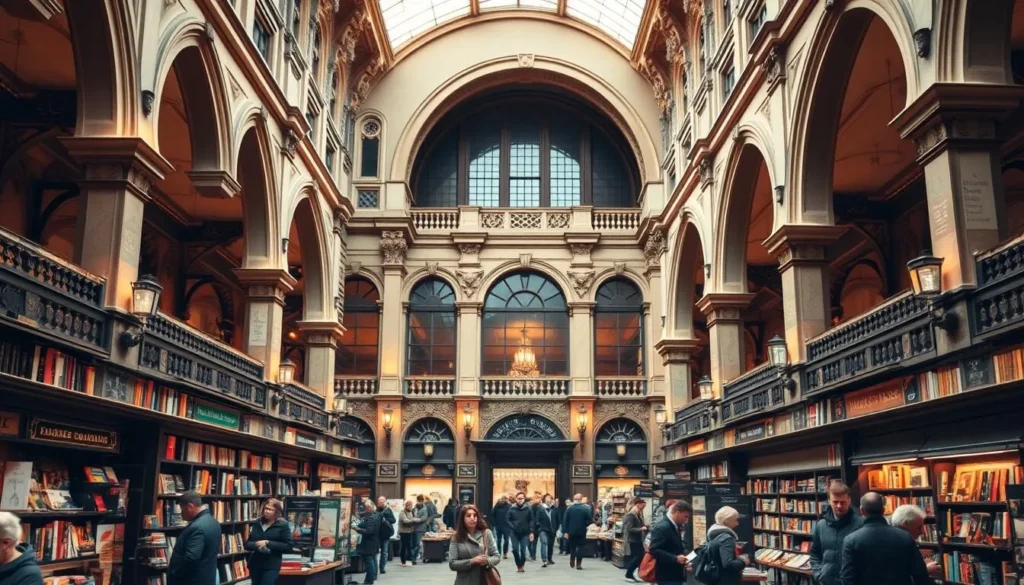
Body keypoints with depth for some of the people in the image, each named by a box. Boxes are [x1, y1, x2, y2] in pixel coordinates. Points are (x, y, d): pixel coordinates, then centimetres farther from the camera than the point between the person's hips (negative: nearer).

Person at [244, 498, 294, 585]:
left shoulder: (283, 525, -6)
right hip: (255, 564, 5)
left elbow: (288, 546, -11)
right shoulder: (257, 524, 7)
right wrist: (256, 544, -14)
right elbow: (247, 544, 9)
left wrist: (268, 543, -18)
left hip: (271, 566, -5)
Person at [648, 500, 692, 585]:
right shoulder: (662, 527, -17)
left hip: (675, 575, 10)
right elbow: (654, 550, -24)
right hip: (667, 577, -10)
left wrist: (687, 554, 6)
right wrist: (675, 558, -28)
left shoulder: (674, 527, 15)